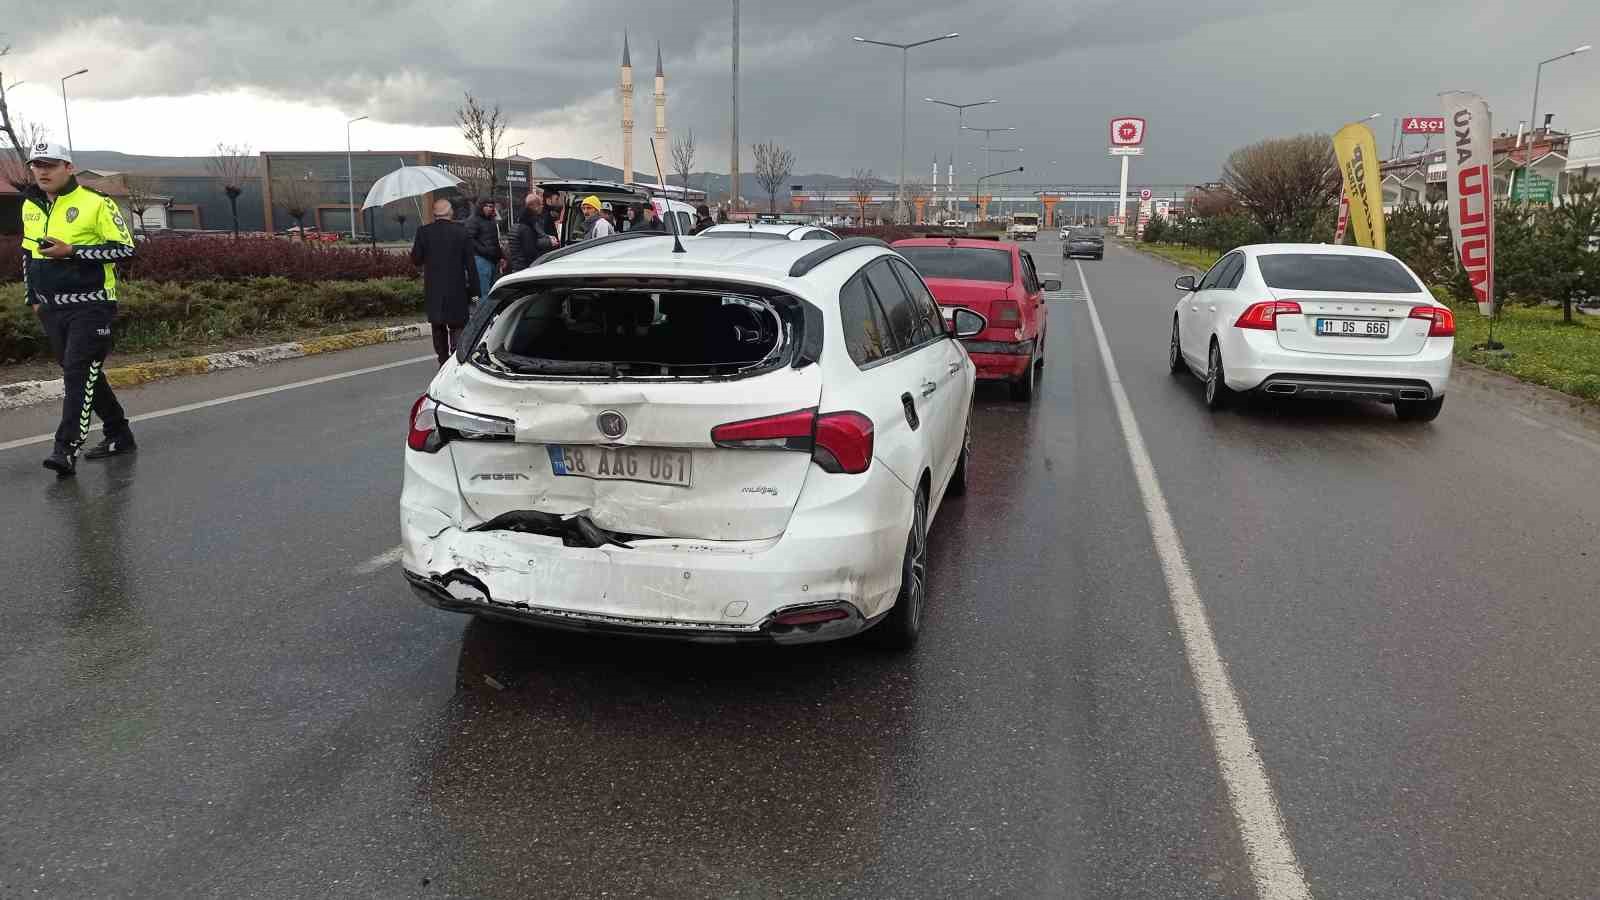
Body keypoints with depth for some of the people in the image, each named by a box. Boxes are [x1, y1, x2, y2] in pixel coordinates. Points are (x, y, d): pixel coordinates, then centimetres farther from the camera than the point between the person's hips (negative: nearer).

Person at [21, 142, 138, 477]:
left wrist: (72, 251, -19)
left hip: (90, 307, -7)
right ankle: (119, 436, 23)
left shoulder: (97, 203, -8)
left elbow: (125, 249, -12)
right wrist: (33, 298, 21)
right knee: (81, 374, 12)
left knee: (79, 374, -12)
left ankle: (66, 450, -14)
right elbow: (27, 254, 25)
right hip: (51, 310, 7)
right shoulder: (30, 207, 13)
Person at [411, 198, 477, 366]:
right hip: (457, 289, -2)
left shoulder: (424, 232, -4)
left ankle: (443, 362, 17)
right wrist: (475, 289, -1)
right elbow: (470, 263, -5)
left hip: (434, 290, 2)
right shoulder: (461, 231, -6)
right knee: (458, 326, 4)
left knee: (438, 328, 14)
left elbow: (415, 260, 2)